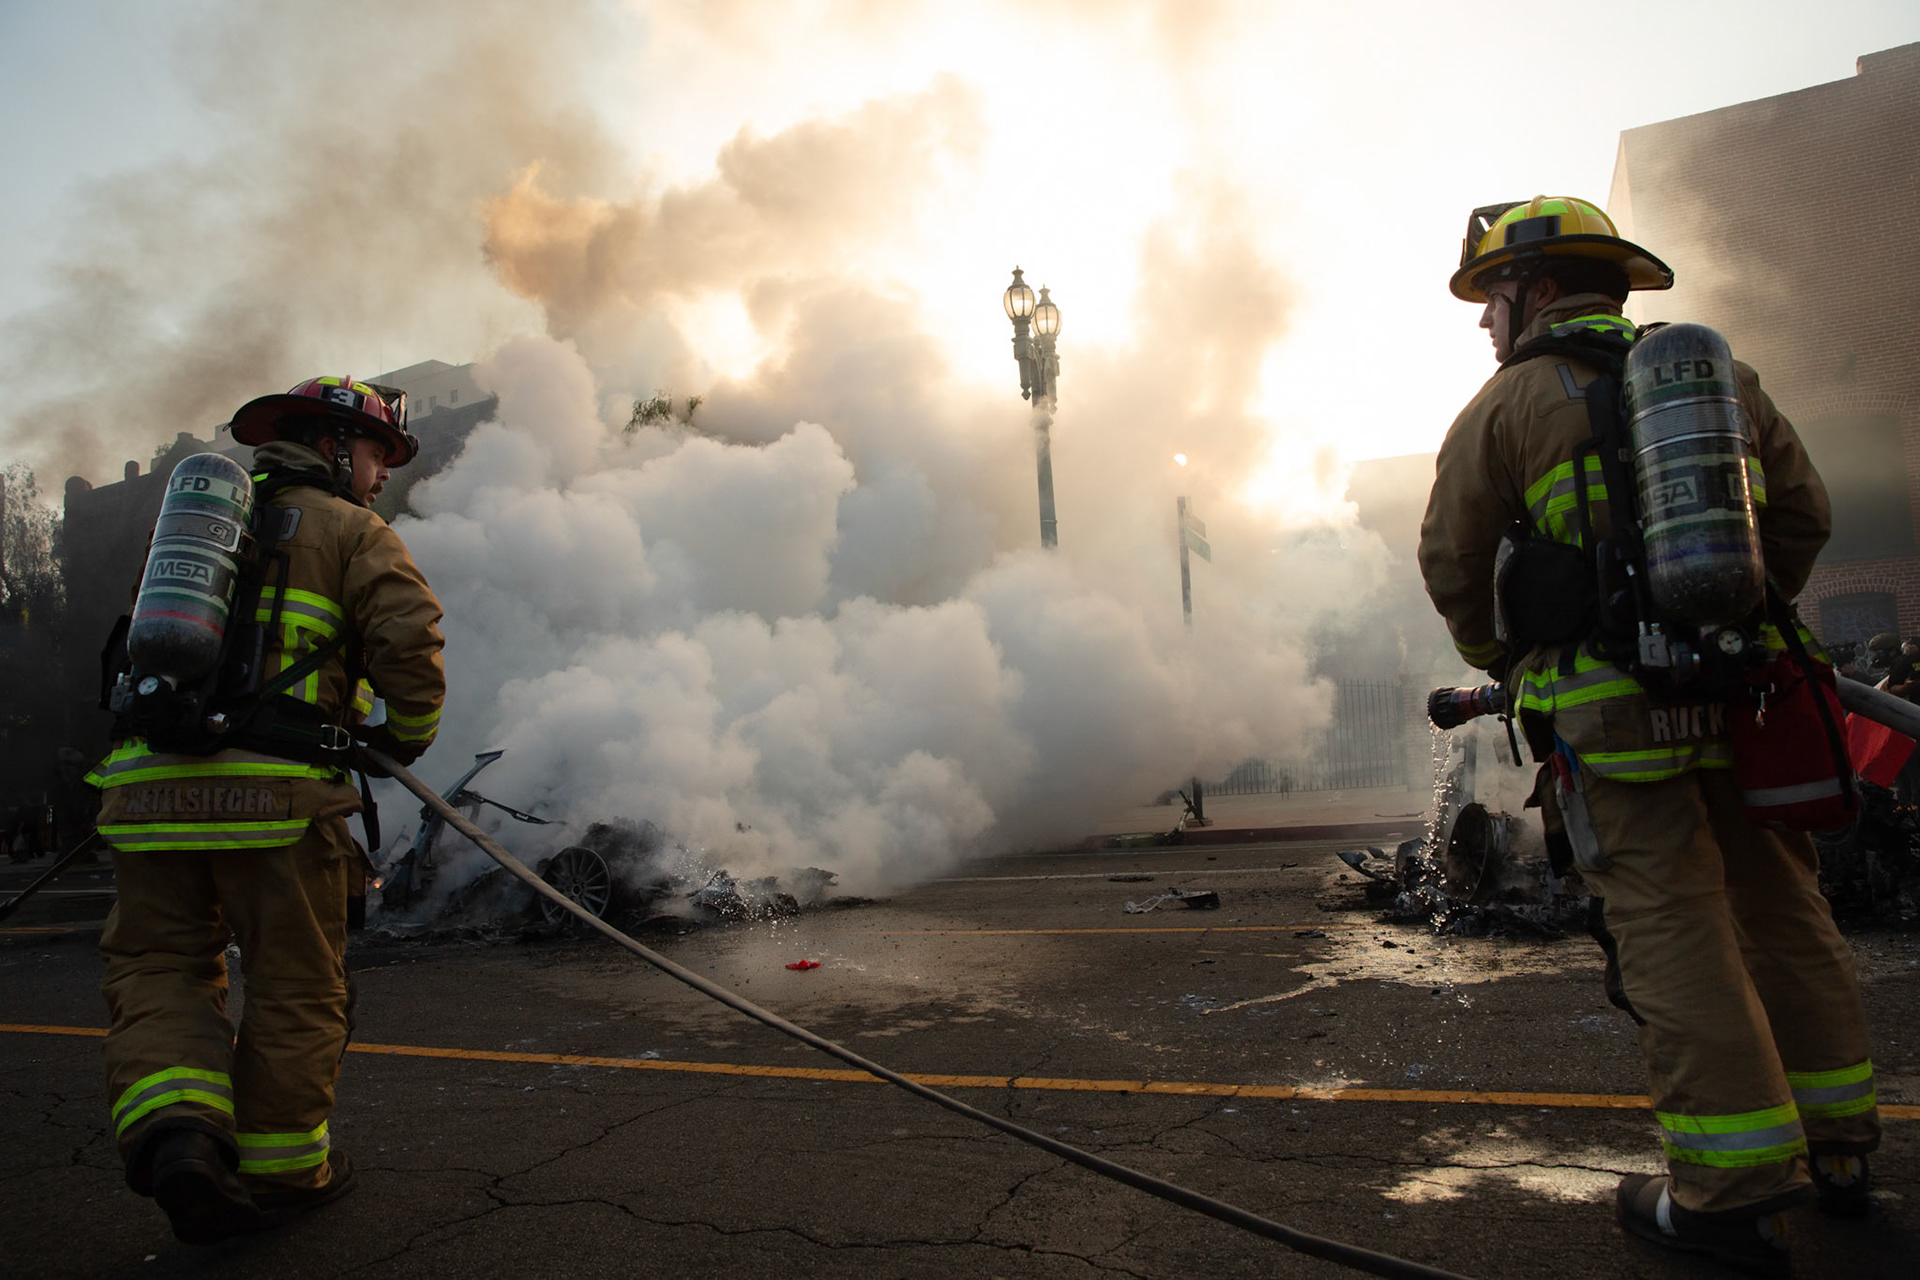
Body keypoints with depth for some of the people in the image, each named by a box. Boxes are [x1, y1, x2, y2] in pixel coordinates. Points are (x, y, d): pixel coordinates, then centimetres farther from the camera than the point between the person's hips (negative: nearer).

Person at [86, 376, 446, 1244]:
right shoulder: (351, 531, 5)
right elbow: (409, 635, -10)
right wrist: (409, 731, 5)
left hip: (150, 783, 5)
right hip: (274, 790, -5)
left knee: (157, 964, 15)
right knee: (295, 984, 8)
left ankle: (173, 1126, -6)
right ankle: (279, 1169, 19)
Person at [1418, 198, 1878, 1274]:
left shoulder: (1508, 404, -1)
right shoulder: (1721, 373, 15)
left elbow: (1453, 563, 3)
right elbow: (1804, 512, 16)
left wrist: (1500, 661, 19)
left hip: (1613, 707, -6)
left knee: (1671, 924, -3)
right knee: (1781, 908, 15)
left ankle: (1735, 1187, 1)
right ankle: (1836, 1144, 27)